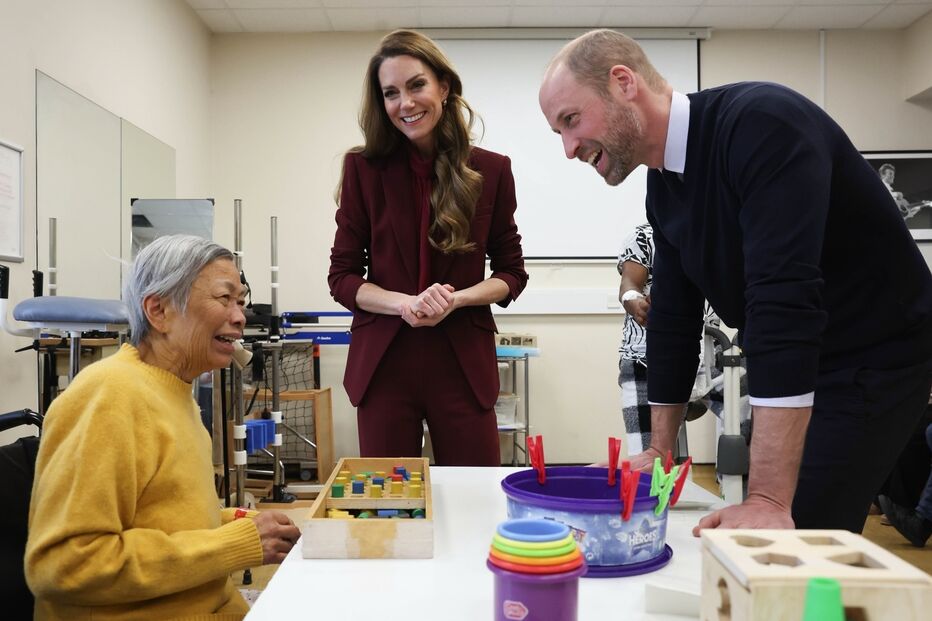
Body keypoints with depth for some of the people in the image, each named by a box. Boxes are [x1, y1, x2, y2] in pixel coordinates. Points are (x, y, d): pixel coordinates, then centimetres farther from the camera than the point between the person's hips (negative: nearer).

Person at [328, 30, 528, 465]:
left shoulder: (491, 170, 1)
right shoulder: (364, 168, 1)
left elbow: (512, 273, 6)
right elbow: (341, 276, 2)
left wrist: (455, 299, -13)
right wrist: (405, 304, -16)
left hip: (463, 364, 0)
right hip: (383, 364, 0)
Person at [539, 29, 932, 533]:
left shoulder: (762, 124, -27)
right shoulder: (663, 186, 0)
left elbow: (784, 300, -36)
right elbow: (674, 314, 6)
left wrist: (769, 499, -38)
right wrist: (659, 452, 6)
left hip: (874, 360, -8)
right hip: (793, 369, 8)